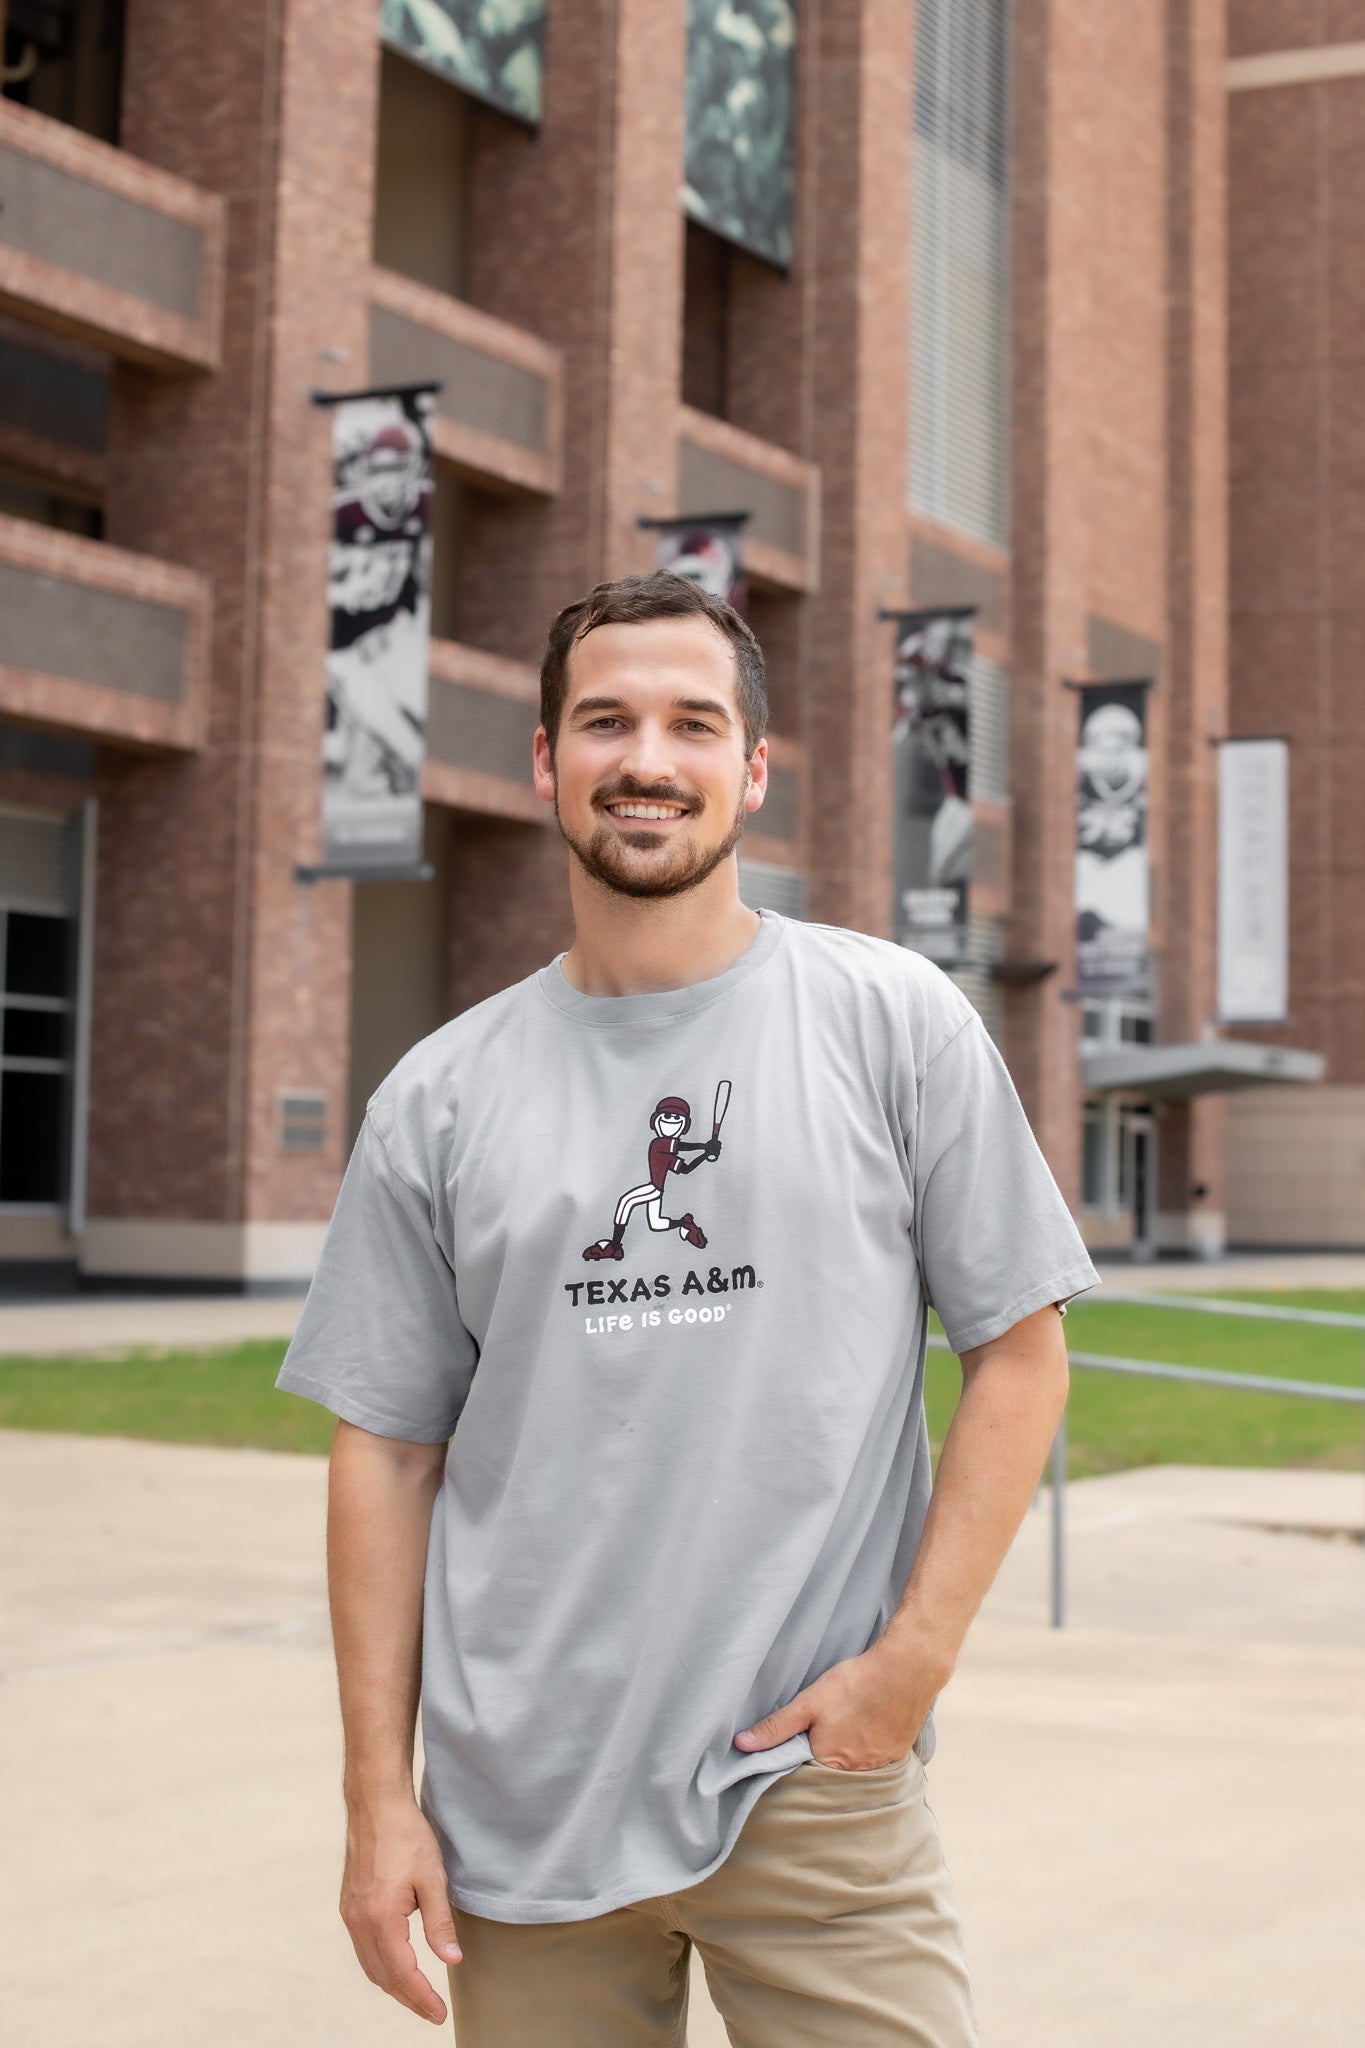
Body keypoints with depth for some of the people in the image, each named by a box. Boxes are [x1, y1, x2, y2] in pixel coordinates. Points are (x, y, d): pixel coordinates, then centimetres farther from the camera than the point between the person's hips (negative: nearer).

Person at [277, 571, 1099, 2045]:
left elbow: (1018, 1349, 2)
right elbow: (388, 1450, 7)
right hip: (519, 1805, 2)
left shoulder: (895, 1021, 1)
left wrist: (913, 1658, -8)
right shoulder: (440, 1099, 5)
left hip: (817, 1788, -2)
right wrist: (378, 1798, 2)